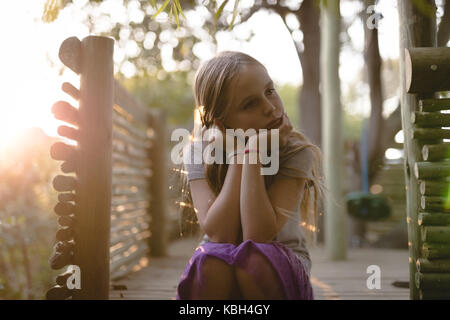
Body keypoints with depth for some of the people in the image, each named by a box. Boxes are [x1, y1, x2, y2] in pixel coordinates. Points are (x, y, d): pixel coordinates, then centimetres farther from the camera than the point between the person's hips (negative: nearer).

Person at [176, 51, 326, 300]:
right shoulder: (199, 153, -9)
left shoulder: (297, 154, -15)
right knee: (213, 259, -32)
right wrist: (237, 154, -23)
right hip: (218, 278, 1)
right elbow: (219, 235, -23)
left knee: (251, 258, -33)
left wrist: (254, 151, -28)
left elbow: (258, 235, -26)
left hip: (282, 271, -1)